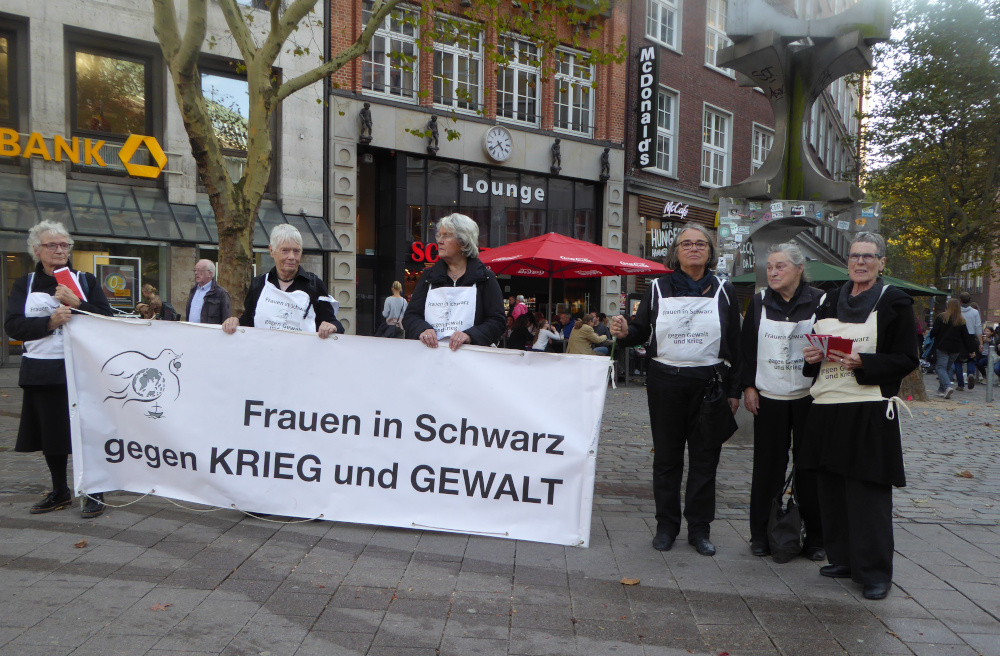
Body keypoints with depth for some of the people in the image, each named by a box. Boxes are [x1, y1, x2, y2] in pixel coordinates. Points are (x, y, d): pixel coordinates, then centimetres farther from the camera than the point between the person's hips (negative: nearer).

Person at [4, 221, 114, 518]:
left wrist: (77, 304, -17)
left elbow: (107, 320, -4)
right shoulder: (24, 285, 9)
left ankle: (95, 493, 11)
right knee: (50, 433, 12)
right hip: (41, 372, 3)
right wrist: (50, 321, -18)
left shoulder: (85, 281, 5)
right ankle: (60, 493, 28)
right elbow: (13, 326, -4)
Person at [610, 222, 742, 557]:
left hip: (709, 381, 0)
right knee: (667, 456, 7)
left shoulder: (723, 291, 6)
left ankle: (699, 528, 19)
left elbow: (734, 344, 6)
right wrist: (625, 332, -19)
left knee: (705, 457, 5)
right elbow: (641, 331, 4)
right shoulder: (658, 288, 4)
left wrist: (734, 390, 2)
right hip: (665, 381, 0)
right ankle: (666, 526, 19)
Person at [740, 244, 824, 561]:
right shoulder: (759, 303, 5)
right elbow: (746, 347, 8)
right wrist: (748, 386, 2)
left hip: (809, 398, -1)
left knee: (810, 466, 4)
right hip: (769, 399, 2)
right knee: (768, 466, 6)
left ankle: (814, 538, 17)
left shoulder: (819, 302, -2)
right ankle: (761, 534, 17)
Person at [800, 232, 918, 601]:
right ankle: (842, 559, 25)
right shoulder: (829, 300, 14)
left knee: (868, 493, -2)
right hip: (827, 409, 5)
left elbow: (906, 359, -5)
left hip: (870, 413, -5)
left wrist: (862, 363, -19)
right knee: (831, 488, 10)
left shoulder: (895, 303, -1)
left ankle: (875, 572, 11)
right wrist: (812, 357, -2)